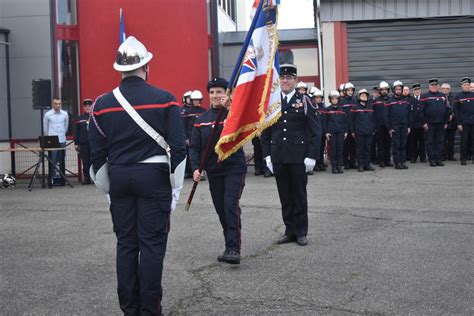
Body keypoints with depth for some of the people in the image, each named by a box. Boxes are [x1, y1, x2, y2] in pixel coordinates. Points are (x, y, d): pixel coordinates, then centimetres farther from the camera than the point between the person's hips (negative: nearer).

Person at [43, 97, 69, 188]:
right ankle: (51, 179, -2)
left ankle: (62, 179, 15)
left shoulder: (65, 114, 4)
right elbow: (45, 128, 10)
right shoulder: (48, 115, -2)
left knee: (62, 161, 7)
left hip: (62, 140, 3)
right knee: (52, 161, -5)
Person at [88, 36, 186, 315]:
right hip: (154, 177, -3)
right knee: (152, 244, 2)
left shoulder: (102, 104, 4)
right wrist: (175, 188, 1)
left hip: (119, 178, 3)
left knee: (126, 244, 10)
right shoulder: (165, 100, -4)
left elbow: (97, 153, 6)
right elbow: (178, 148, -6)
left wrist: (107, 188, 14)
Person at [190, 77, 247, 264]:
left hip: (234, 168, -4)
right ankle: (231, 247, 21)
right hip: (214, 171, 4)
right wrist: (196, 168, -10)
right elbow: (194, 147, 4)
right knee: (221, 209, 8)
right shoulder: (202, 119, 7)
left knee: (231, 205, -15)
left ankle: (233, 249, -14)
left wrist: (230, 108, -31)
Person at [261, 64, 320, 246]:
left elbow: (315, 131, -2)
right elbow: (265, 132, 10)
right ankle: (289, 230, 19)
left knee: (299, 195, 5)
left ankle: (301, 232, 15)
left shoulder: (304, 101, 0)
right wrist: (267, 155, 3)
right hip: (278, 158, 3)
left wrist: (311, 156, -9)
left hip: (298, 157, -3)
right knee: (285, 196, 9)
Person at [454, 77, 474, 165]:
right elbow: (456, 111, 1)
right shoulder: (458, 97, 3)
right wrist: (459, 123, -5)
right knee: (464, 141, -1)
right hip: (464, 123, -2)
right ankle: (463, 159, 4)